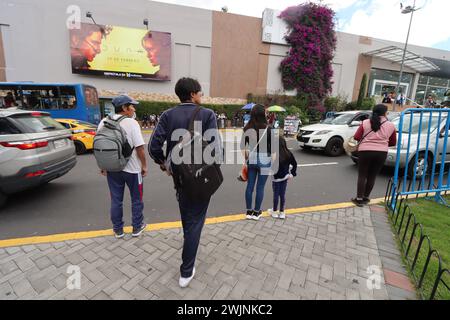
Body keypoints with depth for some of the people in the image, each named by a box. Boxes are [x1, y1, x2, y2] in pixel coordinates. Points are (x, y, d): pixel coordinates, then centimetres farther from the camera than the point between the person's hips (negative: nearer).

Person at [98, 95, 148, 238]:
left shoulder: (103, 123, 3)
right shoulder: (131, 123, -14)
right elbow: (139, 147, -18)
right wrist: (144, 165, -7)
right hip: (132, 168, -4)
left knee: (116, 200, 14)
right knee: (136, 199, 13)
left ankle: (118, 230, 26)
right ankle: (137, 227, 25)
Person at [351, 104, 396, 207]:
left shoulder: (365, 122, 1)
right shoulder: (390, 125, 6)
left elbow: (356, 137, -3)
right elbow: (393, 142, 11)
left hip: (365, 151, -1)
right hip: (381, 153, 1)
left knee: (362, 175, 6)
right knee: (372, 176, 12)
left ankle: (359, 199, 8)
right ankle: (366, 197, 21)